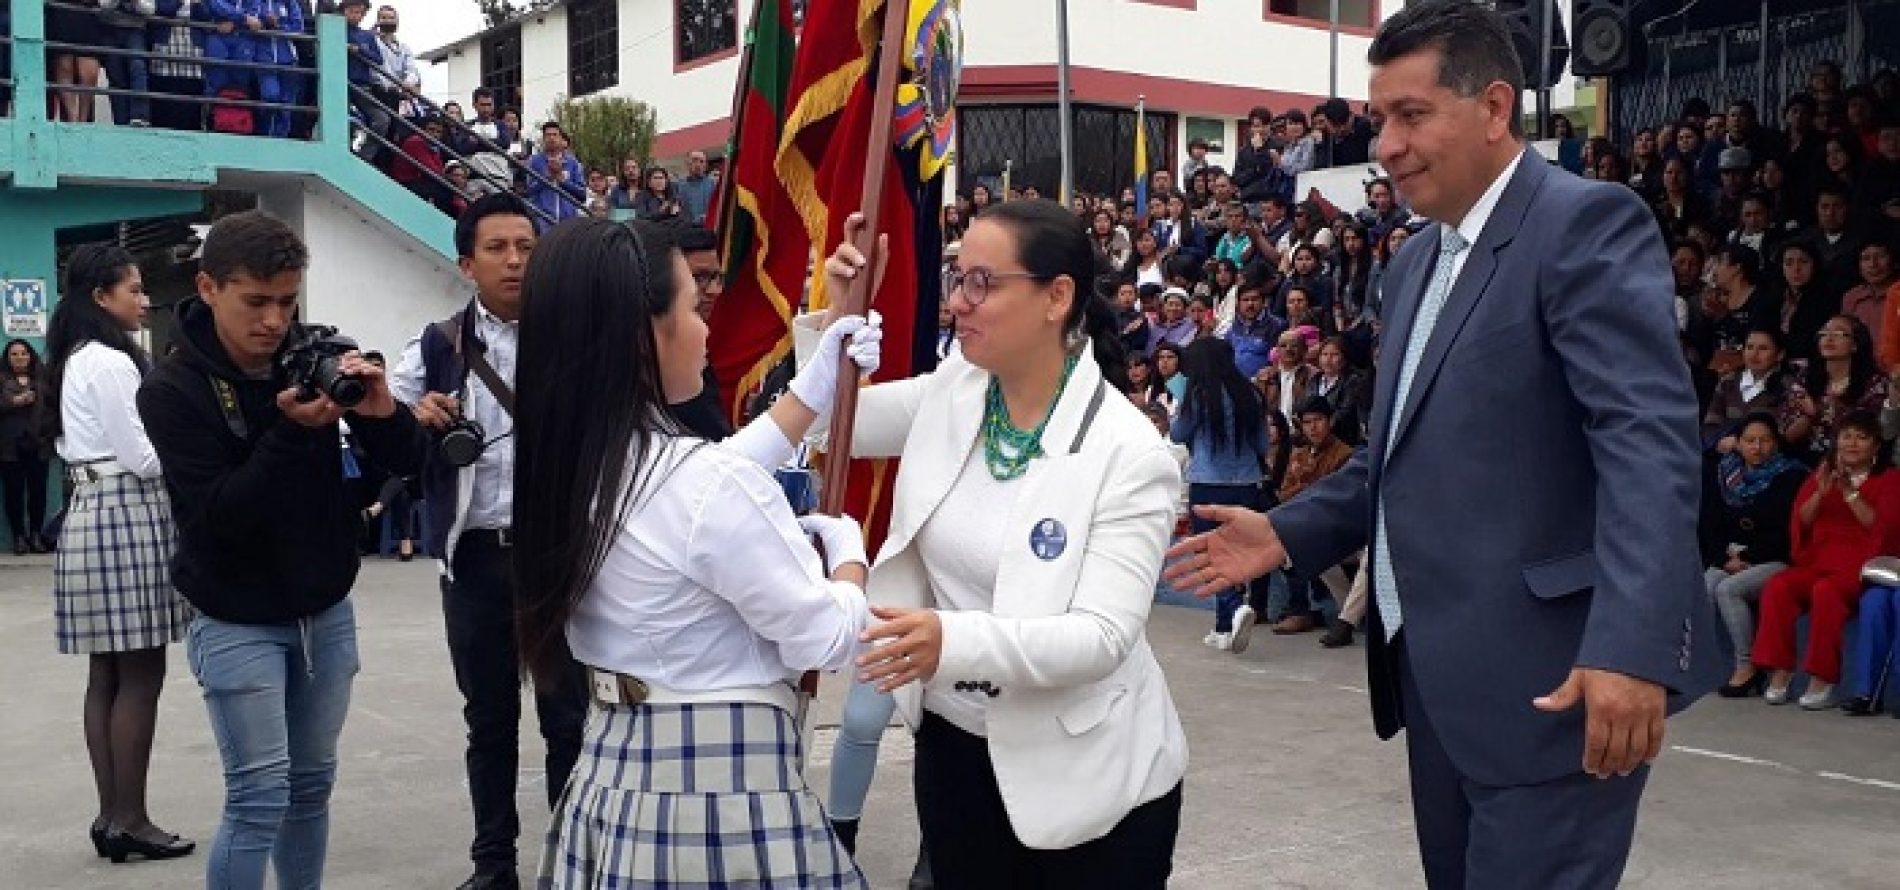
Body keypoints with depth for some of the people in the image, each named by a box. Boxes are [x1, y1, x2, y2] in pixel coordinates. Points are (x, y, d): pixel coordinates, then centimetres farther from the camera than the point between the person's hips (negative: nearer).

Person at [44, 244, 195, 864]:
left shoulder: (79, 360, 17)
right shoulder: (111, 362, -13)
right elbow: (143, 459, -16)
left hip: (94, 511, 10)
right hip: (126, 516, -10)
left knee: (108, 675, 10)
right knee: (141, 674, -5)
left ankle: (111, 815, 14)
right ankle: (130, 820, -1)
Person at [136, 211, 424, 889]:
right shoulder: (172, 390, -12)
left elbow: (406, 463, -4)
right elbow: (218, 514, -20)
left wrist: (381, 411, -24)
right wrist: (290, 432, -30)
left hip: (328, 609, 4)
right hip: (238, 621, -4)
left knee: (312, 784, 12)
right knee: (260, 797, -6)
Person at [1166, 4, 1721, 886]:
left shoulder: (1587, 223, -11)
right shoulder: (1416, 259, 17)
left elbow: (1647, 441, -22)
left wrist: (1631, 645, -32)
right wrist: (1286, 532, 10)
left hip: (1550, 674, -8)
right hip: (1435, 669, 9)